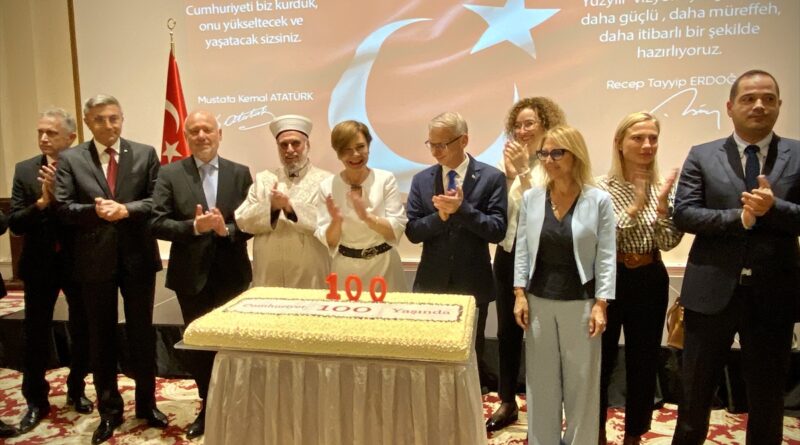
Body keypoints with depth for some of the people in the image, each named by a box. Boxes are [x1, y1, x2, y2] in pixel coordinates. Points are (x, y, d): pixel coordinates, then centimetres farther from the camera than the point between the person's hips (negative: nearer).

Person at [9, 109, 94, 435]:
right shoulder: (24, 170, 0)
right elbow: (15, 224, -6)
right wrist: (42, 201, -21)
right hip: (40, 264, 2)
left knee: (82, 331, 12)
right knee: (35, 335, 10)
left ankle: (76, 390, 33)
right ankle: (36, 401, 26)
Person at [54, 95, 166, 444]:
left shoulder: (145, 154, 2)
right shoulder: (70, 159, 2)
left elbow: (158, 201, -5)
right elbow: (62, 208, -5)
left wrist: (125, 209, -20)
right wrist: (95, 210, -22)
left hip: (138, 257, 0)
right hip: (94, 260, 0)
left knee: (142, 332, 10)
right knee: (101, 336, 11)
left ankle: (147, 404, 27)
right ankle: (109, 410, 26)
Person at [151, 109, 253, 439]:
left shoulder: (240, 173, 1)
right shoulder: (170, 174, -1)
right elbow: (157, 223, -8)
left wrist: (227, 229, -21)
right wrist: (194, 226, -22)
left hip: (232, 274, 0)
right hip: (191, 275, 0)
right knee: (197, 345, 13)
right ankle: (208, 407, 33)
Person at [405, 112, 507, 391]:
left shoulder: (491, 177, -7)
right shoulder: (421, 180, 2)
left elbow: (497, 231, -13)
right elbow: (413, 231, -2)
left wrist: (462, 208, -24)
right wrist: (440, 214, -19)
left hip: (473, 283, -2)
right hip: (432, 281, 2)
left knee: (470, 352, 13)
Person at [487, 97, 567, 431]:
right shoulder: (507, 161, 7)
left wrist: (524, 170, -21)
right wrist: (507, 173, -14)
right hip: (508, 256, 5)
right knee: (507, 331, 12)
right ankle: (507, 402, 28)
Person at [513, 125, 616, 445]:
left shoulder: (599, 200, -6)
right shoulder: (531, 198, 1)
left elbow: (606, 257, -5)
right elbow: (522, 250, 5)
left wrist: (600, 305, -9)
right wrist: (520, 294, 0)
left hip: (580, 302, -2)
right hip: (539, 300, 3)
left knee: (581, 381, 9)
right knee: (541, 380, 12)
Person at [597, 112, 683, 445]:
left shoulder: (663, 187, 2)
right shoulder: (601, 187, -8)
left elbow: (668, 242, -6)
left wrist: (662, 203, -19)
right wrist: (634, 208, -21)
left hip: (649, 281, 3)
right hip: (609, 279, -3)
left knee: (644, 360, 12)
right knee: (601, 358, 9)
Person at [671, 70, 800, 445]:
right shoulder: (702, 156, 2)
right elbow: (683, 214, -8)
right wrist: (741, 216, -18)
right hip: (712, 290, 0)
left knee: (768, 395, 15)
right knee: (696, 389, 13)